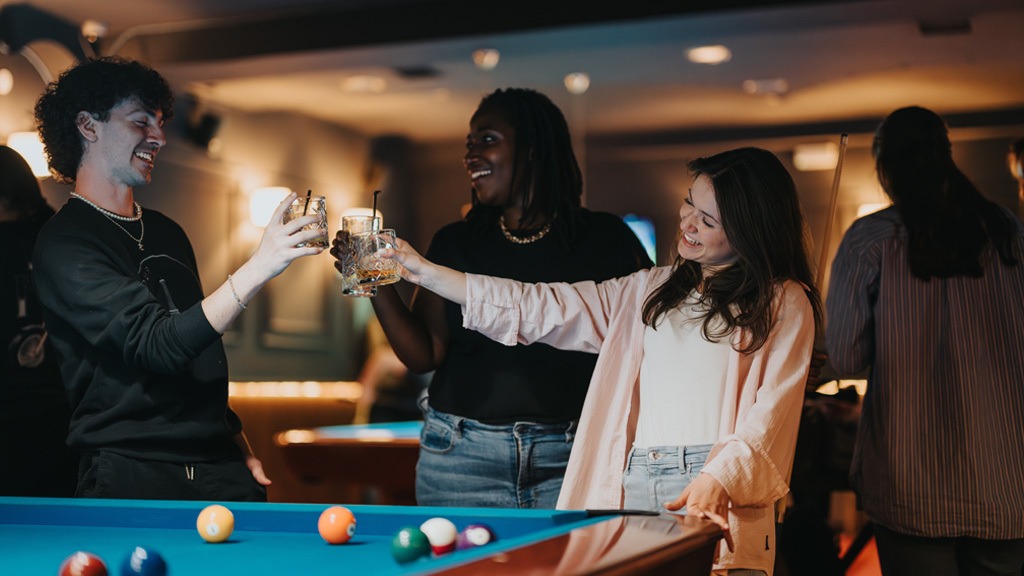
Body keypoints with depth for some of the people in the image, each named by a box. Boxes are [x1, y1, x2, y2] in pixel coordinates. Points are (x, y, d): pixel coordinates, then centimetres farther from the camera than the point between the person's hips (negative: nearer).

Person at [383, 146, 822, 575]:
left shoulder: (785, 303, 4)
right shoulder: (651, 290, 19)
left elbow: (771, 412, -6)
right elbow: (544, 309, 15)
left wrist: (717, 481, -24)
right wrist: (425, 273, 11)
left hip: (719, 495, -4)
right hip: (635, 485, 4)